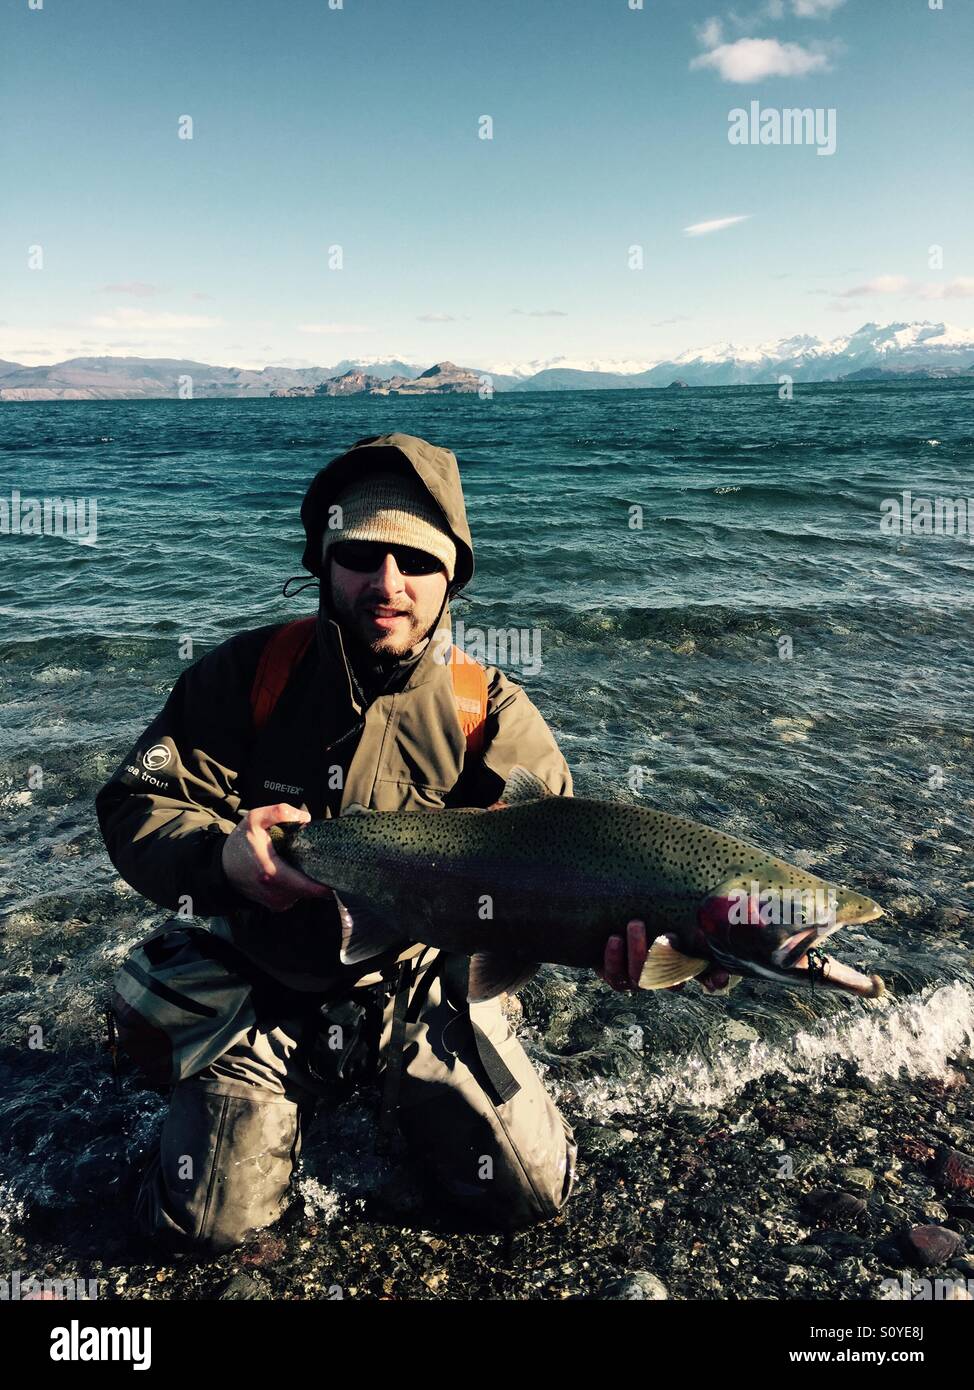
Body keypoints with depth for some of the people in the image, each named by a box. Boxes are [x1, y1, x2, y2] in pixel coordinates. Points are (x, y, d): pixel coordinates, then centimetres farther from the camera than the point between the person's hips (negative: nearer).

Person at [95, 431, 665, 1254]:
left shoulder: (493, 715, -13)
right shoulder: (251, 673, -14)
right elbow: (135, 804, -14)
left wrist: (607, 927, -43)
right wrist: (219, 855, -37)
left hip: (419, 989, 1)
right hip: (261, 985, 0)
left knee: (532, 1193, 1)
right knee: (211, 1218, -3)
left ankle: (398, 1086, 29)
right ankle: (303, 1085, 27)